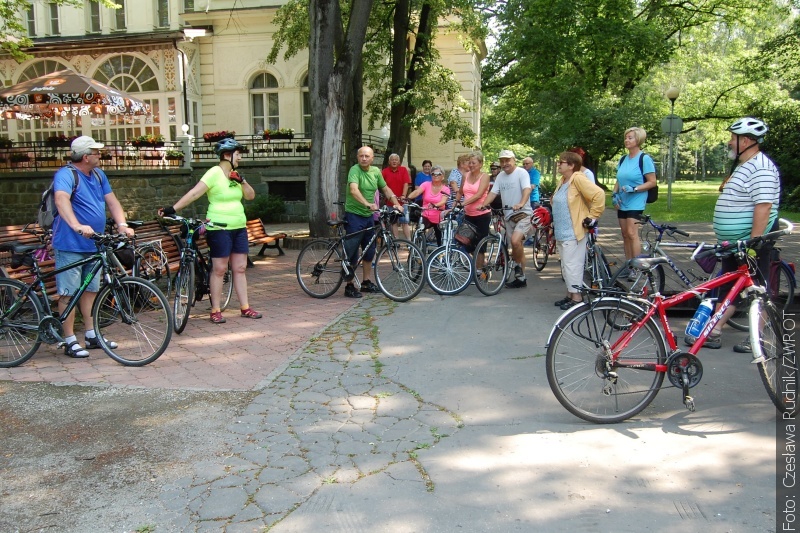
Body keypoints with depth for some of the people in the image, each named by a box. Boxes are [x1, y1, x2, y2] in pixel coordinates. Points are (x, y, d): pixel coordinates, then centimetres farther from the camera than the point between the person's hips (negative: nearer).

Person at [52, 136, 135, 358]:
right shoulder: (66, 174, -14)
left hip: (93, 244, 8)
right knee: (68, 293, -1)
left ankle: (91, 335, 25)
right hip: (70, 245, -8)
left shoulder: (98, 175, 12)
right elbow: (61, 199, -32)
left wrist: (122, 225, -9)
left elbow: (112, 201, 8)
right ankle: (70, 341, 6)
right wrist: (77, 226, -47)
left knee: (90, 290, 15)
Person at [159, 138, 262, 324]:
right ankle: (215, 311, 7)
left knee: (240, 268, 8)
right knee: (219, 269, -2)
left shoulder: (234, 174, 11)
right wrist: (172, 208, -27)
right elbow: (194, 193, -18)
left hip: (239, 227, 7)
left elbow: (250, 196, 9)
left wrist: (241, 181, -8)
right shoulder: (214, 173, -11)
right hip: (219, 228, -7)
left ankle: (245, 308, 14)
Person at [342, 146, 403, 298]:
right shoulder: (355, 170, -15)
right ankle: (349, 286, 5)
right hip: (354, 216, -8)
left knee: (369, 251, 14)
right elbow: (353, 190, -32)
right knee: (352, 252, -4)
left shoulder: (376, 171, 7)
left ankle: (366, 282, 27)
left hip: (369, 216, 8)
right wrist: (367, 204, -46)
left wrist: (396, 203, 4)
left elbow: (385, 189, 19)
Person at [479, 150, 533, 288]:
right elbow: (493, 192, 6)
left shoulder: (521, 172, -8)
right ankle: (521, 277, 19)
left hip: (523, 214, -7)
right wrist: (483, 205, -11)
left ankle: (518, 265, -2)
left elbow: (527, 189, -22)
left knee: (515, 241, -27)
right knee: (516, 246, 11)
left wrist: (521, 204, -40)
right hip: (509, 215, 7)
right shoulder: (500, 176, 13)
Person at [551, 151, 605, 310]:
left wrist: (592, 217, -18)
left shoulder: (578, 178, -15)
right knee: (566, 266, 15)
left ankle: (577, 298, 3)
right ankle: (570, 294, 25)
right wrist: (555, 219, 24)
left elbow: (599, 194, -22)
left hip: (573, 233, -10)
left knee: (572, 265, -6)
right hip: (561, 232, 10)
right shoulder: (563, 181, 13)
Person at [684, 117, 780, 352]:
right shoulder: (745, 165, 15)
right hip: (735, 243, 10)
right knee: (728, 288, 11)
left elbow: (764, 206, -26)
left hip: (753, 243, -10)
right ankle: (713, 333, 17)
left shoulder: (760, 168, -18)